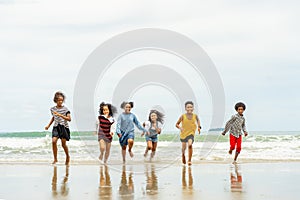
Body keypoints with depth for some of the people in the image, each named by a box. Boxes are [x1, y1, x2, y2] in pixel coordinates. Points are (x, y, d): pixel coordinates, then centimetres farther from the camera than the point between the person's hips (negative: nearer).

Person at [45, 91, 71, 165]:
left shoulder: (65, 109, -4)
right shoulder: (53, 109, 6)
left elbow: (69, 119, -10)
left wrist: (60, 115, -20)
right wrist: (48, 125, 17)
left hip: (64, 127, -2)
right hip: (56, 127, 2)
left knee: (63, 144, 1)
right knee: (54, 141, -17)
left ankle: (67, 156, 29)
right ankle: (55, 159, -8)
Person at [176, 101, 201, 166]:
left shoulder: (195, 116, -8)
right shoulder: (183, 116, -12)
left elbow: (198, 120, 16)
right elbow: (177, 124, -4)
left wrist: (199, 127, 0)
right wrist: (180, 128, -24)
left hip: (191, 133, -1)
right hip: (183, 133, 1)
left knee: (190, 145, -24)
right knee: (184, 147, 10)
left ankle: (189, 160, -11)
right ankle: (183, 155, 46)